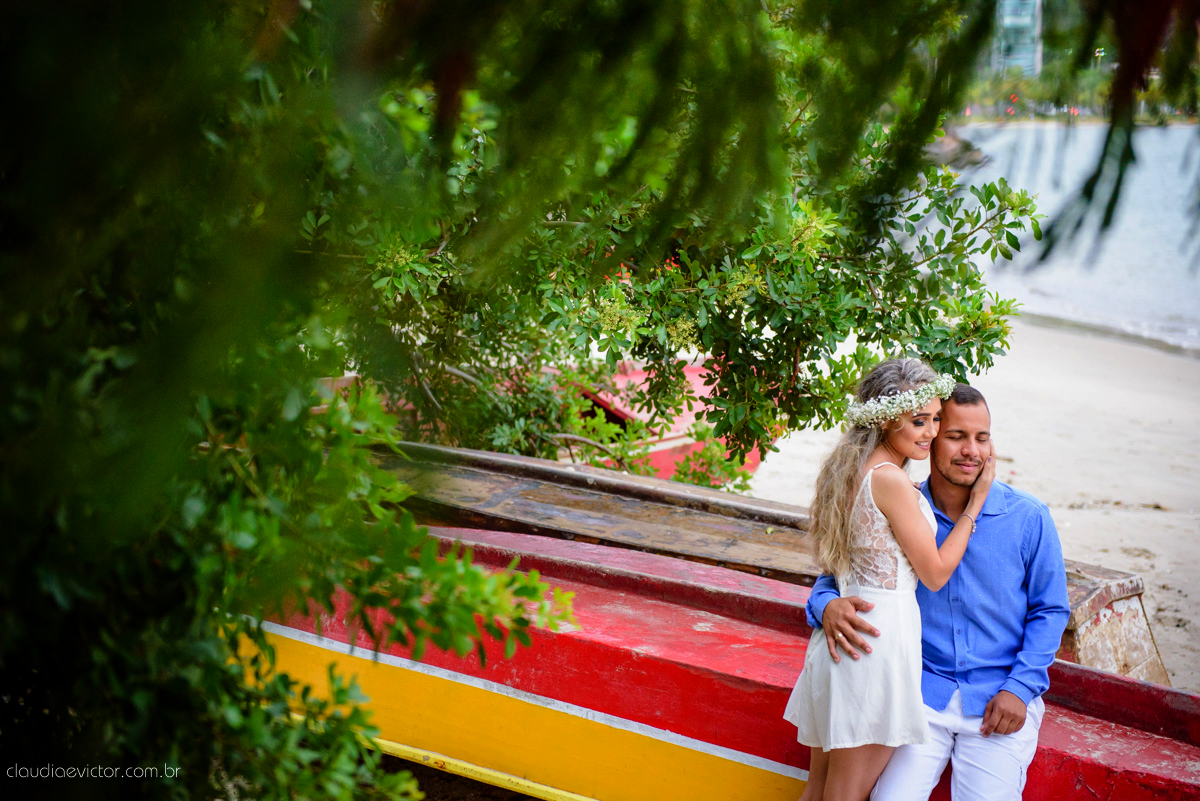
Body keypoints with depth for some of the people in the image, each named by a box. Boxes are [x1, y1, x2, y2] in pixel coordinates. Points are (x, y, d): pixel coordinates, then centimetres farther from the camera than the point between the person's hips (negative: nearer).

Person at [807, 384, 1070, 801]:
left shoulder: (1028, 518, -1)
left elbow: (1050, 611, 6)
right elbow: (835, 575, 6)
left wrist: (1019, 688, -6)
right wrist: (829, 606, -19)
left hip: (1001, 701, 0)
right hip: (922, 691, 0)